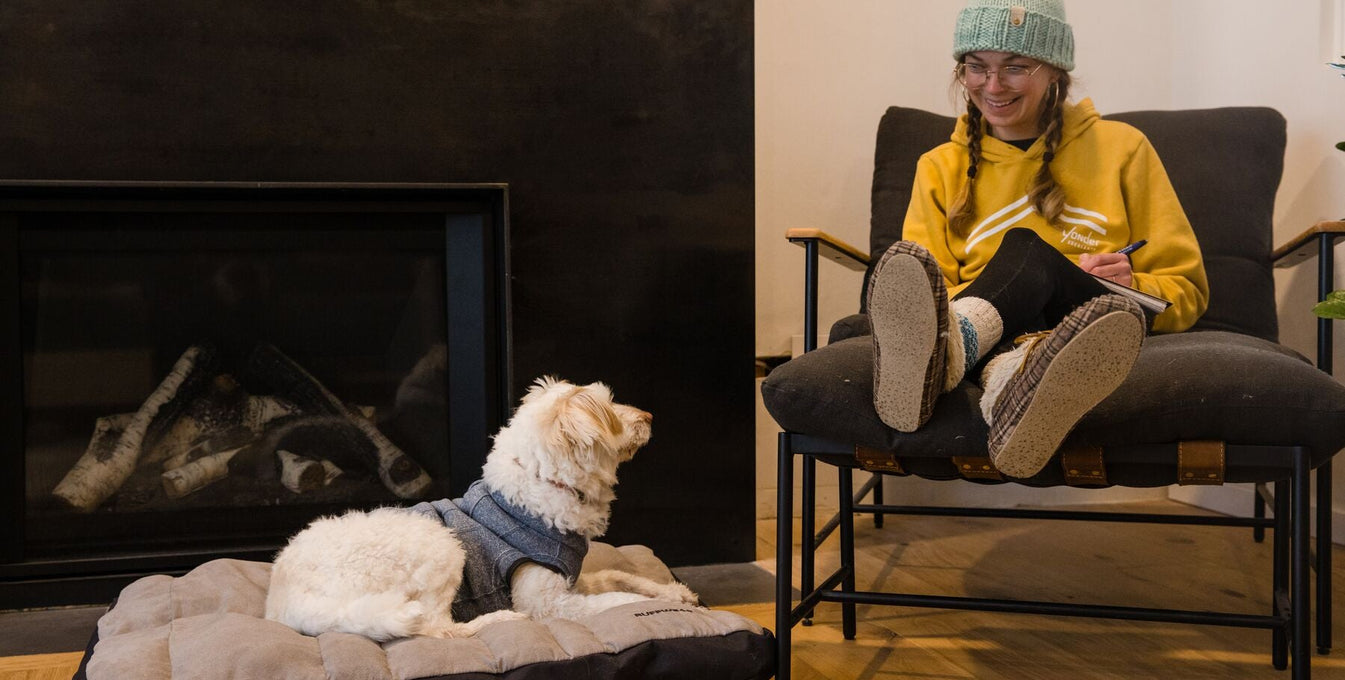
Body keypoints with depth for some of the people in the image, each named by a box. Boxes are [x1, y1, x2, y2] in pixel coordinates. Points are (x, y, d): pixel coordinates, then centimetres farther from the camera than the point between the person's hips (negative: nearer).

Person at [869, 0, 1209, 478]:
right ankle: (1014, 377, -70)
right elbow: (920, 291, 8)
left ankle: (946, 351, -66)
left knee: (1026, 249, -33)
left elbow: (1187, 292, 15)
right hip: (999, 336, 1)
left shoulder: (1121, 147, 16)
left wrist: (1130, 286, -8)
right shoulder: (941, 168, 20)